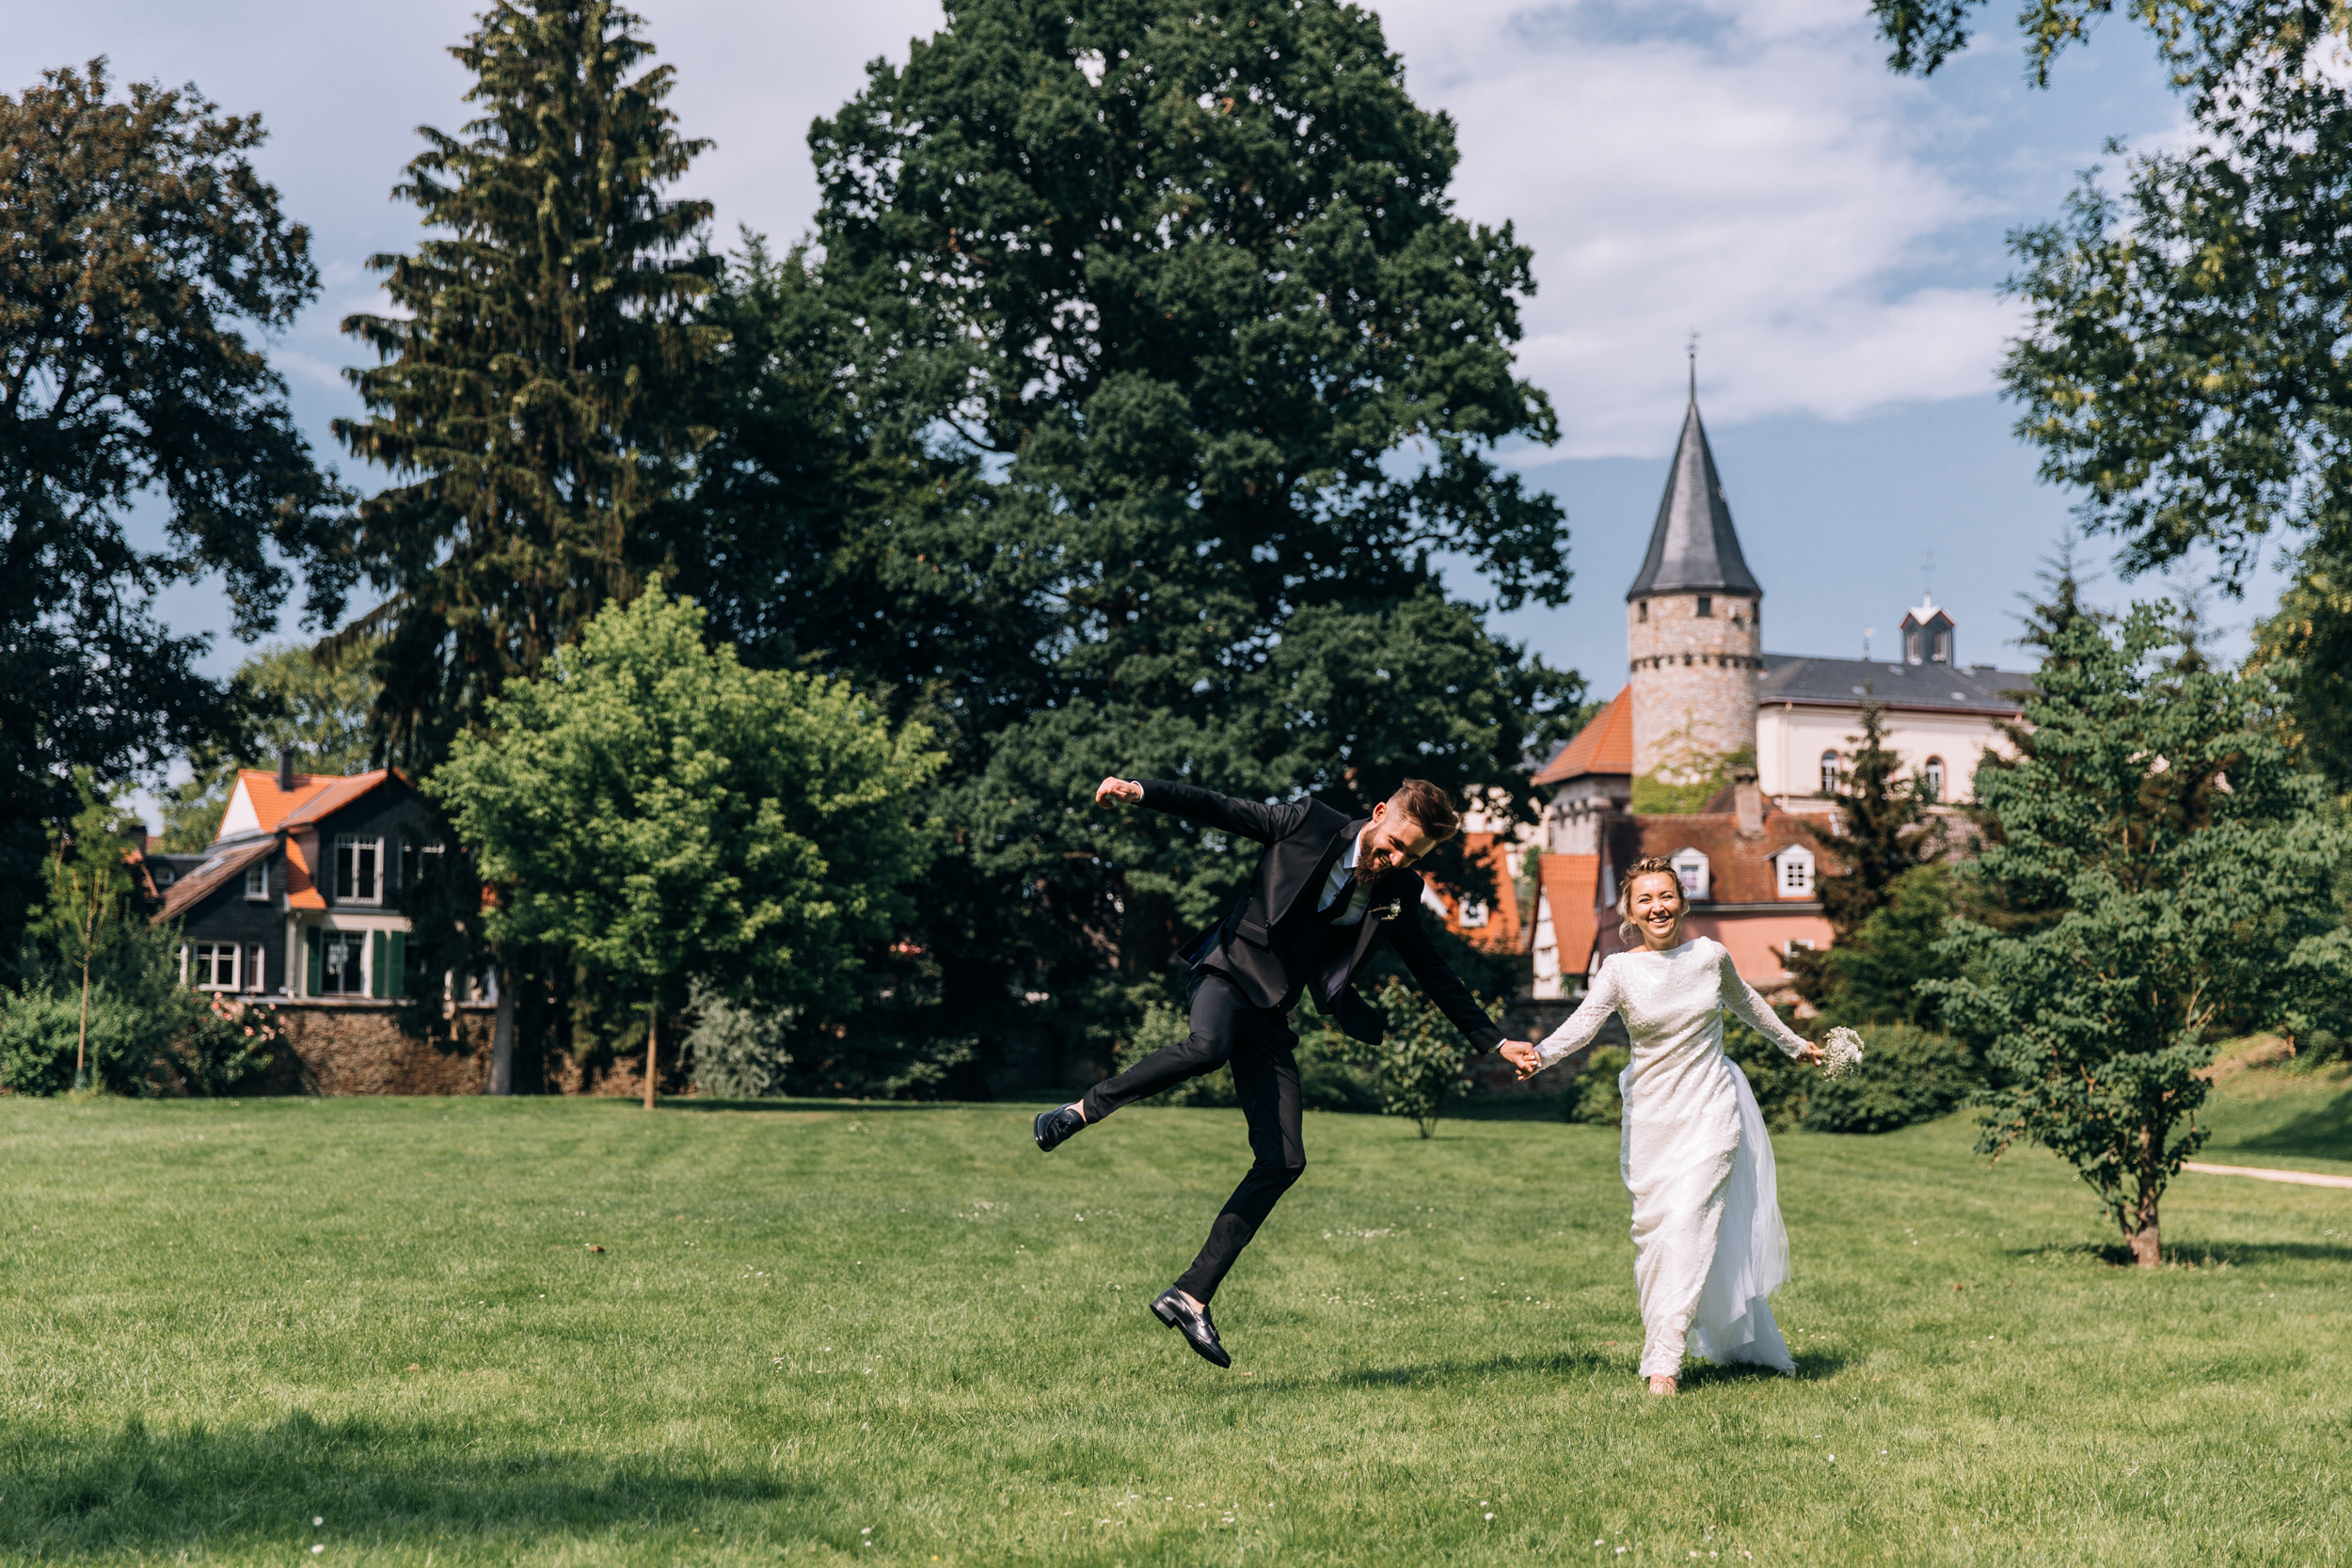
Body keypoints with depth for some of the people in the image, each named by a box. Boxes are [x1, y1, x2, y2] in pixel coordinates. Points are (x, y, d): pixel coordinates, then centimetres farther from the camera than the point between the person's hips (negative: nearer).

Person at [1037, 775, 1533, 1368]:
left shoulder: (1397, 895, 7)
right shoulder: (1307, 824, -4)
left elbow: (1434, 973, 17)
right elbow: (1218, 810, -4)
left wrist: (1494, 1041, 18)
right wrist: (1140, 791, -17)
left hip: (1271, 1010, 5)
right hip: (1232, 967, -5)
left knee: (1283, 1162, -8)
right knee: (1208, 1047, -41)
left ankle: (1191, 1297, -3)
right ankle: (1083, 1110, -21)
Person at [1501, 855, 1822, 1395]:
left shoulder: (1710, 956, 0)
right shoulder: (1620, 970, -6)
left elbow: (1745, 1002, 20)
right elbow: (1583, 1022, -22)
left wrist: (1795, 1044, 35)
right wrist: (1538, 1054, -42)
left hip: (1710, 1111, -1)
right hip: (1651, 1117, 1)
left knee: (1687, 1223, -14)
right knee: (1654, 1231, 1)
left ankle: (1663, 1362, -15)